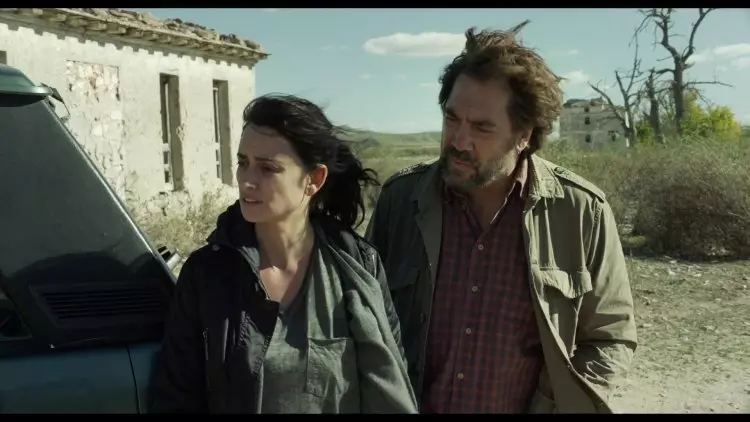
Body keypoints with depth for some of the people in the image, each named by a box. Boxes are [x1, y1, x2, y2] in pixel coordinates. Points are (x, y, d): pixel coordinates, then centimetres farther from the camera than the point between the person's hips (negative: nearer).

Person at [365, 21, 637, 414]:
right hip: (408, 405, 1)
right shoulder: (400, 198, -9)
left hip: (531, 405, -1)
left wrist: (549, 407, -14)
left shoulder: (582, 212, -13)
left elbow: (610, 339, -5)